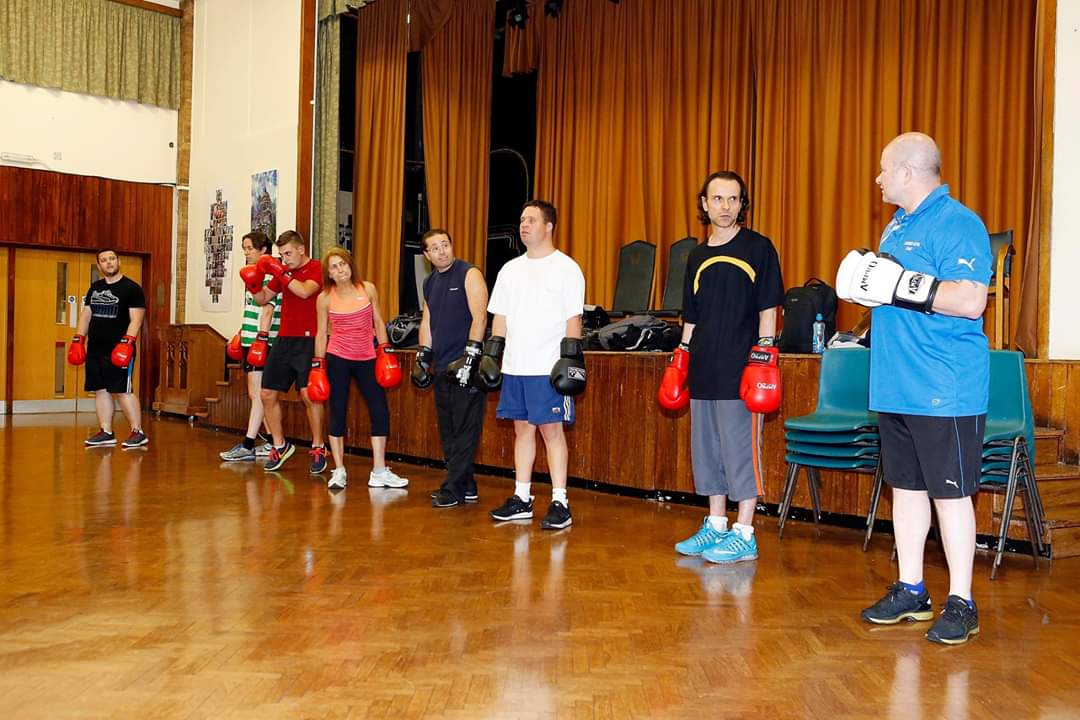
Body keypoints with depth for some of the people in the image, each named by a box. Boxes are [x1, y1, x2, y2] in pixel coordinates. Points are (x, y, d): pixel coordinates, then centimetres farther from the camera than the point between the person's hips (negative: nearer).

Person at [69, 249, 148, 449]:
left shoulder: (132, 288, -5)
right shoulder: (94, 288, 15)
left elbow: (136, 319, -11)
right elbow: (86, 315, 20)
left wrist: (126, 343, -21)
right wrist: (78, 340, 11)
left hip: (119, 351, -7)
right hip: (95, 349, 7)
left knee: (122, 391, -10)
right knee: (100, 391, 7)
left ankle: (138, 432, -4)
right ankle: (106, 433, 14)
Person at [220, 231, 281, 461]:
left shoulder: (269, 275, -11)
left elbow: (267, 309, -19)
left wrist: (261, 338, -24)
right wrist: (241, 336, 23)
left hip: (262, 343, -10)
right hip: (250, 341, 10)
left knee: (257, 395, -7)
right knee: (259, 394, 12)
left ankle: (248, 446, -5)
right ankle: (271, 443, 17)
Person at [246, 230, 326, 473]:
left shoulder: (317, 269, -5)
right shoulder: (282, 271, 15)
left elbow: (305, 291, -23)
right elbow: (263, 299, 19)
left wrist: (279, 272, -21)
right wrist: (254, 286, 0)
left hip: (308, 341, -7)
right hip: (284, 340, 7)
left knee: (308, 394, -15)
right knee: (268, 394, 6)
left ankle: (318, 448, 0)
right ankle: (280, 446, 21)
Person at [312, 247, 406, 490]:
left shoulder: (368, 289, 0)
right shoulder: (325, 298, -3)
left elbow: (378, 322, 8)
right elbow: (321, 333, 3)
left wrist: (385, 352, 2)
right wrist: (317, 366, 0)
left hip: (367, 359, 2)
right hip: (338, 359, -2)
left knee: (380, 411, -2)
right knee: (338, 413, 2)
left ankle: (379, 472, 7)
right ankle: (339, 472, 11)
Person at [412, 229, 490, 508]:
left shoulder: (469, 275, -5)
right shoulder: (429, 283, 17)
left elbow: (479, 317, -13)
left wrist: (470, 355, -19)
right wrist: (422, 355, 15)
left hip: (465, 364, -8)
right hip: (442, 366, 8)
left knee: (465, 429, -6)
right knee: (448, 430, 10)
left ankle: (454, 489, -3)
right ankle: (466, 487, 17)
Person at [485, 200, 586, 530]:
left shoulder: (566, 268, -3)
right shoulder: (510, 269, 15)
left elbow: (573, 318, -7)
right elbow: (500, 316, 18)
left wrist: (570, 358, -14)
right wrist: (492, 352, 12)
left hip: (548, 367, -6)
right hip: (515, 366, 6)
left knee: (552, 429, -5)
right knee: (522, 428, 10)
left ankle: (560, 503, 0)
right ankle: (521, 499, 18)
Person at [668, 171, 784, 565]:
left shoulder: (758, 248, -2)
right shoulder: (697, 256, 14)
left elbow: (768, 310, -4)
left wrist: (764, 359, -11)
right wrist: (682, 359, 14)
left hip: (740, 370, -6)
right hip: (704, 370, 7)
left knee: (741, 449, -3)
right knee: (707, 450, 12)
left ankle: (744, 535, 6)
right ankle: (715, 527, 24)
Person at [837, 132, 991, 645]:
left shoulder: (957, 224, -12)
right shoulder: (898, 224, 16)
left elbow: (971, 300, -24)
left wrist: (900, 285, -23)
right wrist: (863, 285, 5)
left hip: (944, 391, -9)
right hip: (895, 386, 9)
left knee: (950, 492, 0)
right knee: (906, 486, 14)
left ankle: (960, 602, 12)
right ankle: (909, 591, 26)